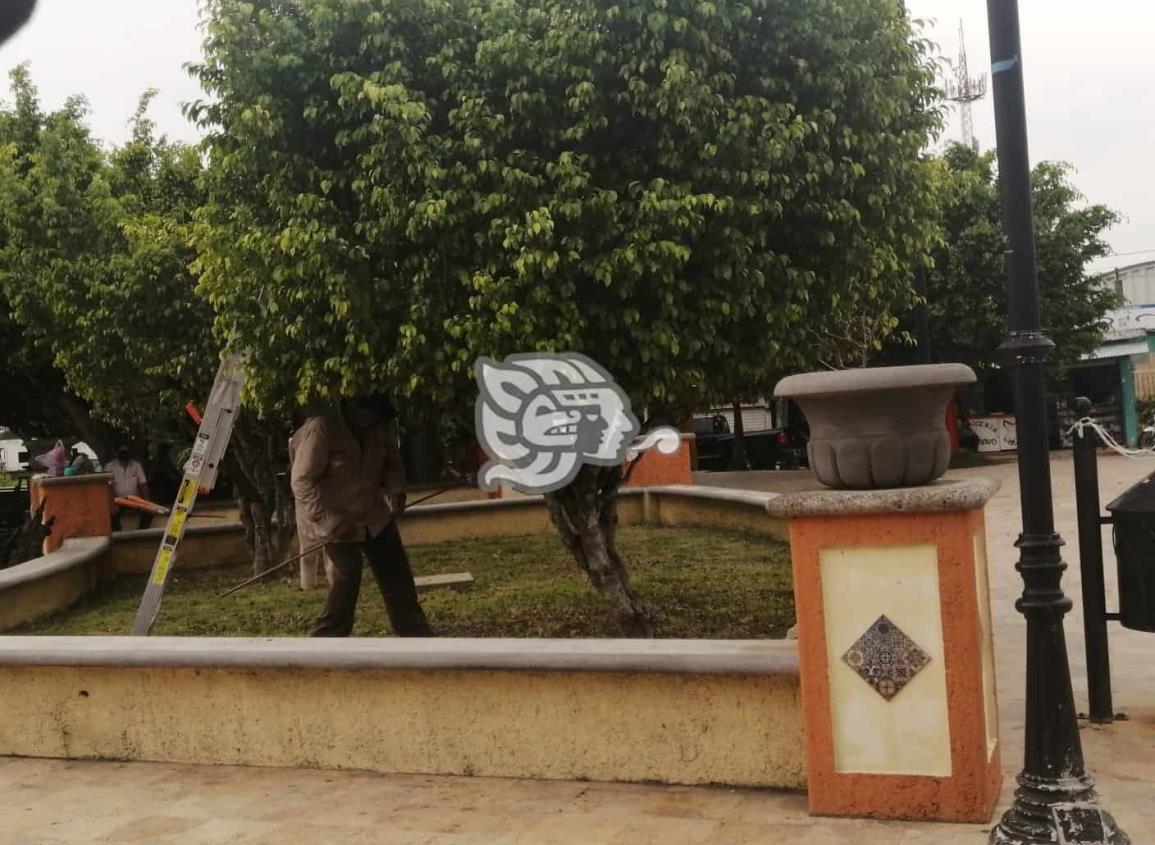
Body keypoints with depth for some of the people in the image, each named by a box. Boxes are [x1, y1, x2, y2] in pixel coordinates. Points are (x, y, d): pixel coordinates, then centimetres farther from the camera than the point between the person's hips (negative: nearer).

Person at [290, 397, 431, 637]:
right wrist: (331, 521, -28)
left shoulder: (377, 427, -4)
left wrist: (396, 489, -9)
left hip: (373, 515, 7)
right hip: (334, 523, -7)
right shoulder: (321, 428, -24)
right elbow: (302, 481, -22)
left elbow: (392, 460, 12)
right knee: (344, 590, -13)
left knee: (399, 581, 9)